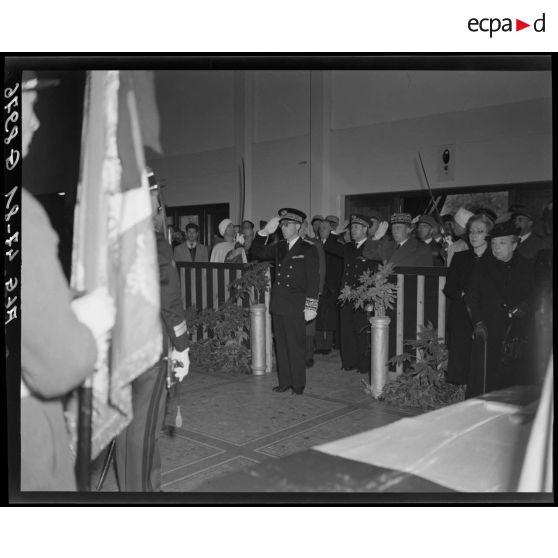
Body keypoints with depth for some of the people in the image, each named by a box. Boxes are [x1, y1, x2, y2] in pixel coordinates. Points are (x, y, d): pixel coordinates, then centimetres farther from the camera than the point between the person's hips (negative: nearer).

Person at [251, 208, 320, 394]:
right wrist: (264, 232, 2)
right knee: (281, 345, 11)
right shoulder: (279, 247, 13)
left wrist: (310, 306, -13)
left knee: (296, 346, 0)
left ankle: (298, 384, 12)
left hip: (295, 306, -6)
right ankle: (284, 381, 21)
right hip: (278, 304, 6)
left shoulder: (308, 249, -4)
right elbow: (257, 252, 16)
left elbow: (313, 279, -8)